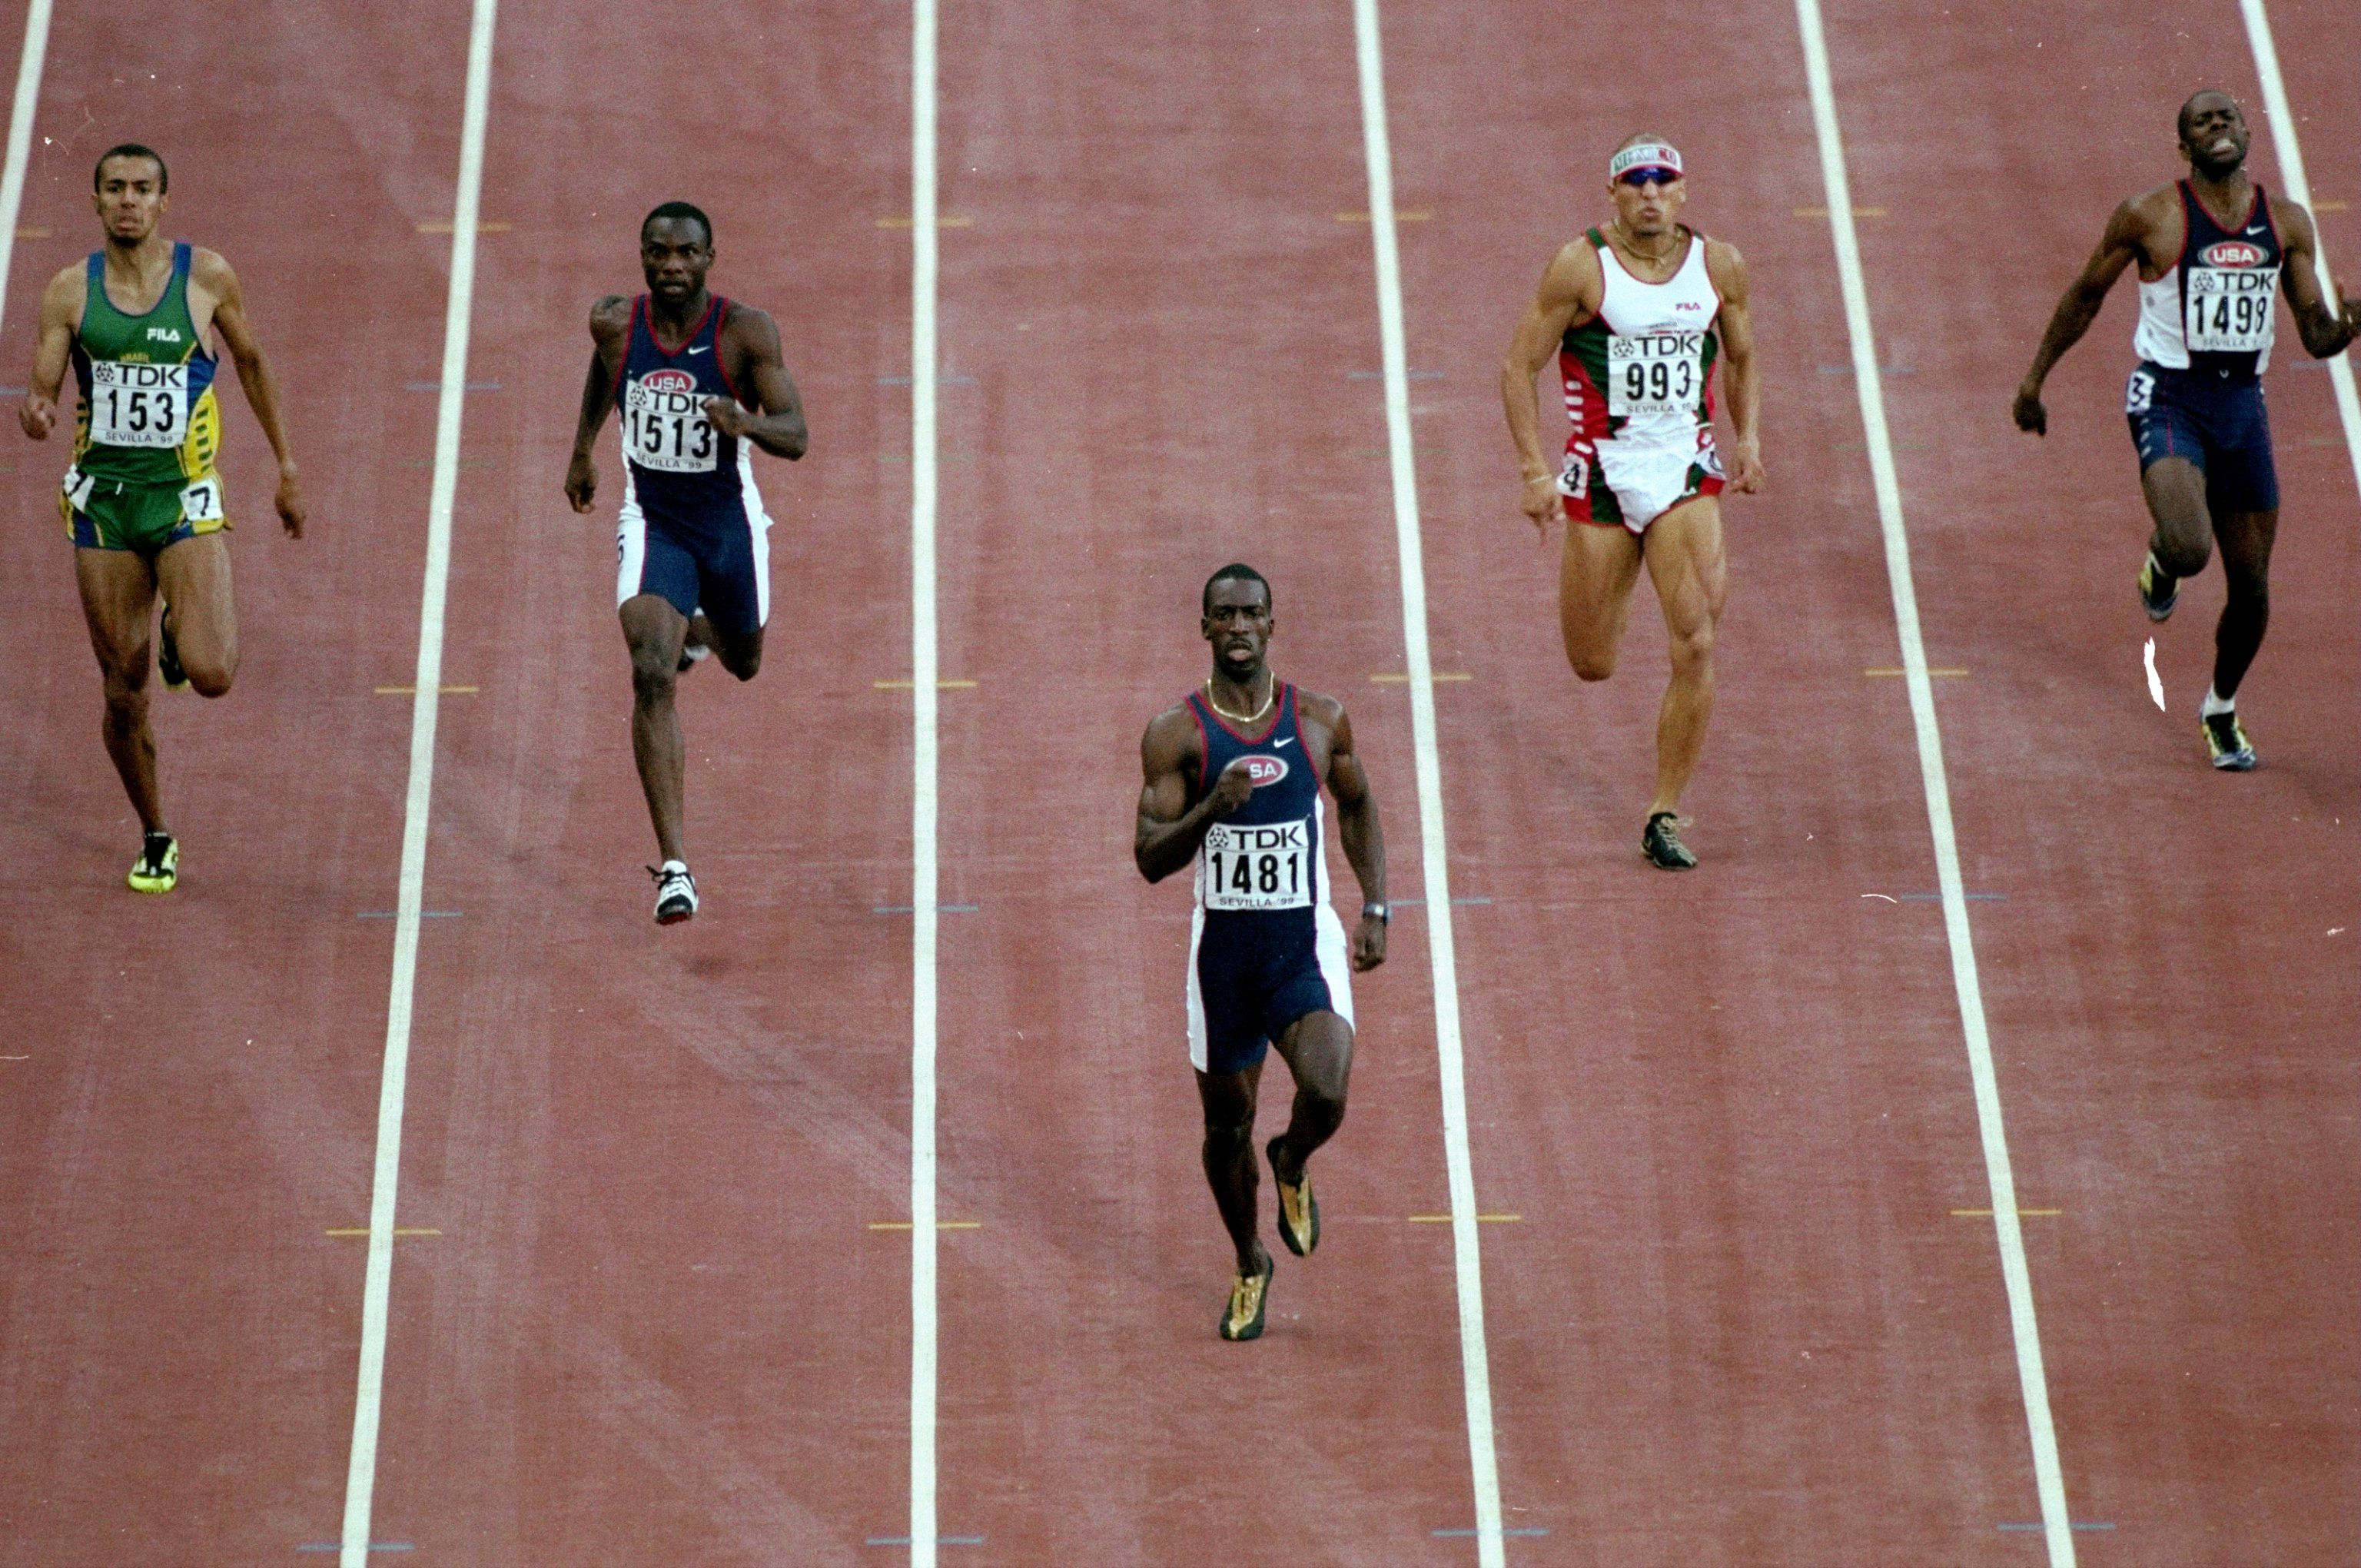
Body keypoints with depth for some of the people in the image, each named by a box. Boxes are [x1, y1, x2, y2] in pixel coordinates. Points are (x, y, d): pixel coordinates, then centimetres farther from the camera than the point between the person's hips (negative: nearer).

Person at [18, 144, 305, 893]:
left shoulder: (207, 276, -2)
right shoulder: (69, 291, 0)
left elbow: (251, 361, 12)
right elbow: (43, 388, -3)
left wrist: (285, 464, 15)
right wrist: (35, 412, -28)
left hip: (185, 495, -1)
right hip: (102, 499, 1)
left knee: (210, 675, -18)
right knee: (125, 692, 5)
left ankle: (189, 630, 19)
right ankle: (155, 840, 25)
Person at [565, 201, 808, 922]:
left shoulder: (746, 331, -19)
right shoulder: (614, 322, -11)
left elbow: (797, 438, -22)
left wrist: (745, 422, -43)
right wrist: (582, 451, 22)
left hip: (730, 524, 1)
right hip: (653, 525, -1)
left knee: (744, 664, 24)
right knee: (652, 678, -22)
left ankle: (698, 629, 65)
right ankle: (674, 867, -22)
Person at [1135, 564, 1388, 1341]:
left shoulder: (1321, 720, -1)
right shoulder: (1175, 733, -7)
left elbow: (1358, 806, 16)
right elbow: (1150, 859, -10)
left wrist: (1375, 908, 9)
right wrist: (1210, 808, -28)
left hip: (1306, 942, 0)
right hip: (1223, 947, 0)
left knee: (1326, 1093, -23)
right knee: (1227, 1124, 10)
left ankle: (1292, 1167, 14)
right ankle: (1250, 1265, 37)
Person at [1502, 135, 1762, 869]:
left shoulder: (1719, 266, 2)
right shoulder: (1580, 266, -8)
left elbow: (1742, 357, 18)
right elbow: (1519, 365, -5)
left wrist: (1747, 437, 2)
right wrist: (1535, 471, -12)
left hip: (1687, 471, 1)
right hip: (1603, 471, -1)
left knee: (1696, 645, -15)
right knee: (1592, 665, 7)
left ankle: (1665, 816, -2)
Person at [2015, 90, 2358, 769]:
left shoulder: (2287, 222, 4)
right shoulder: (2150, 217, -7)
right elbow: (2086, 295, 6)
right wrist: (2035, 378, 7)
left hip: (2243, 403, 4)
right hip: (2169, 395, -4)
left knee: (2251, 583, 8)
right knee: (2189, 547, -28)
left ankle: (2222, 708, 34)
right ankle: (2160, 562, 12)